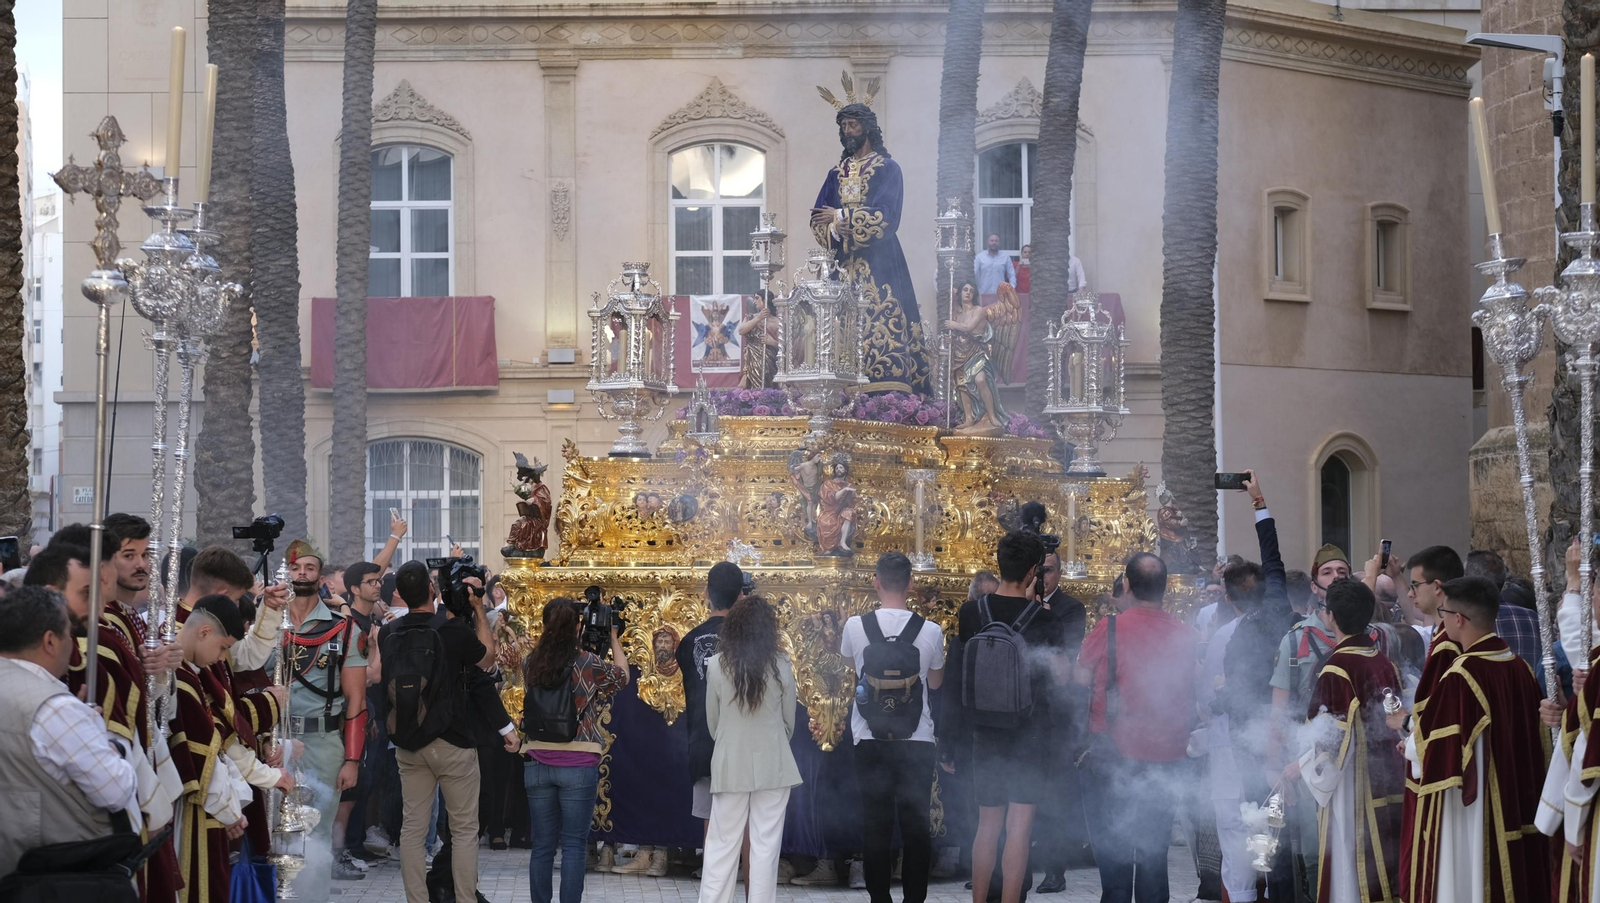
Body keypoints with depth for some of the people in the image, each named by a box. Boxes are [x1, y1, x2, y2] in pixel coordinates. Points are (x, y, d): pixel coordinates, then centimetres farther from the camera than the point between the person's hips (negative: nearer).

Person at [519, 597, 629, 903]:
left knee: (542, 846, 8)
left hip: (538, 764, 3)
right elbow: (622, 676, 10)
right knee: (573, 846, 0)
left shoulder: (530, 664, 1)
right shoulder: (588, 663, -8)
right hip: (578, 764, -3)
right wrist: (613, 637, 20)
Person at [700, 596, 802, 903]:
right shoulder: (781, 666, -5)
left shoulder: (717, 665, -6)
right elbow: (789, 721, 5)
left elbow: (712, 721, 4)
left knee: (722, 846, 4)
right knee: (765, 846, 4)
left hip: (730, 765, 0)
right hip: (773, 765, 0)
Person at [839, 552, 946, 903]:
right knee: (916, 824, 4)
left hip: (870, 742, 0)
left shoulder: (855, 626, -7)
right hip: (918, 742, 0)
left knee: (874, 823, 6)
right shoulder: (931, 631, -8)